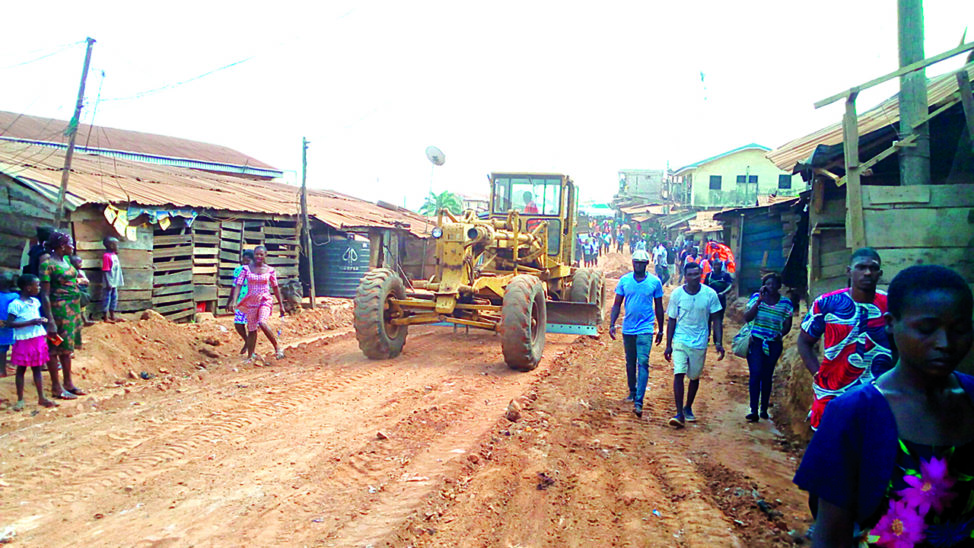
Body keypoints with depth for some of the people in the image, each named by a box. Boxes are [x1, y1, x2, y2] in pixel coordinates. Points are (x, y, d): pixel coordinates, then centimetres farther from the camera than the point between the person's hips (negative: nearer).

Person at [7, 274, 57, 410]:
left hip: (38, 339, 6)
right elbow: (10, 323, -18)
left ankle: (41, 398, 17)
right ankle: (20, 400, 14)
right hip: (23, 341, -6)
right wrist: (31, 322, -23)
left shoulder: (35, 301, 8)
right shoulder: (16, 304, -14)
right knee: (21, 369, 5)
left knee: (37, 369, 11)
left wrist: (42, 320, 2)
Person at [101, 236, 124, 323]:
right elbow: (105, 271, -19)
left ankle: (112, 316, 25)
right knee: (107, 298, -1)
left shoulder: (115, 255, 10)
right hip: (110, 282, -9)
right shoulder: (106, 256, -16)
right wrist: (108, 283, -21)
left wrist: (120, 280, 17)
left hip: (115, 282, 9)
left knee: (114, 298, 15)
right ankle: (106, 318, 6)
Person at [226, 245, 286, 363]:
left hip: (265, 300, -2)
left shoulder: (270, 270, 0)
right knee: (252, 330, 8)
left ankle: (277, 348, -15)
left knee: (262, 323, -28)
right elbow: (238, 285, -6)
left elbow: (275, 288, 9)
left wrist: (281, 305, 11)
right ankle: (250, 356, 23)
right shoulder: (246, 269, 0)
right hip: (251, 302, 2)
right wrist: (233, 301, -20)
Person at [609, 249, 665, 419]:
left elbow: (659, 307, 7)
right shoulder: (624, 280, 2)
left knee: (643, 363, -12)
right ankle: (632, 392, 34)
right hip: (628, 328, 3)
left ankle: (639, 402, -16)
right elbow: (617, 304, 6)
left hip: (645, 329, -3)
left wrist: (661, 330, 11)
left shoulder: (655, 282, -2)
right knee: (630, 363, 15)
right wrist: (612, 324, -4)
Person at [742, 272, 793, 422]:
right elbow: (747, 317, -11)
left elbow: (787, 325, 5)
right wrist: (759, 301, -17)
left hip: (773, 344, 1)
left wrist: (780, 334, -16)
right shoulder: (756, 297, -1)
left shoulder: (785, 303, 1)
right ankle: (754, 411, -9)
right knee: (755, 374, -10)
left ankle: (764, 409, 24)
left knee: (767, 376, 10)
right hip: (756, 342, -1)